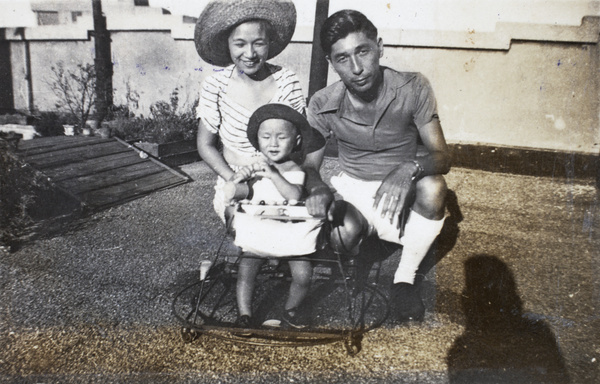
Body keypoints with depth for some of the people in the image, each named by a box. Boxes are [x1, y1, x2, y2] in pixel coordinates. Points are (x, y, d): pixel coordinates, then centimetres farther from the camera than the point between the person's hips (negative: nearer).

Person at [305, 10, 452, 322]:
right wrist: (317, 190, -30)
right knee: (342, 237, -32)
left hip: (403, 188, 0)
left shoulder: (412, 89, -17)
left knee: (433, 187, -34)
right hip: (353, 188, 0)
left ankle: (405, 278, -11)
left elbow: (441, 157, -18)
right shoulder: (322, 105, -13)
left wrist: (410, 168, -42)